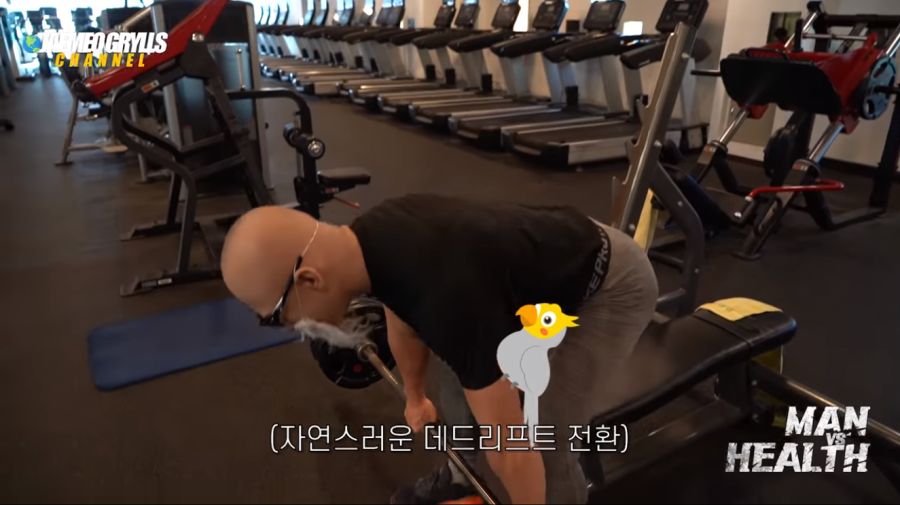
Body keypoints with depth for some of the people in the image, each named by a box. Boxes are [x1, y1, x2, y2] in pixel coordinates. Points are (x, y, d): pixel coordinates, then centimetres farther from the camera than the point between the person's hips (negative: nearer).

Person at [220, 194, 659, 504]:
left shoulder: (447, 295, -42)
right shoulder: (371, 240, -13)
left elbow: (511, 447, -30)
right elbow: (404, 323, 10)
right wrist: (415, 397, 26)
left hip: (612, 286, -8)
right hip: (551, 262, 8)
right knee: (459, 367, 12)